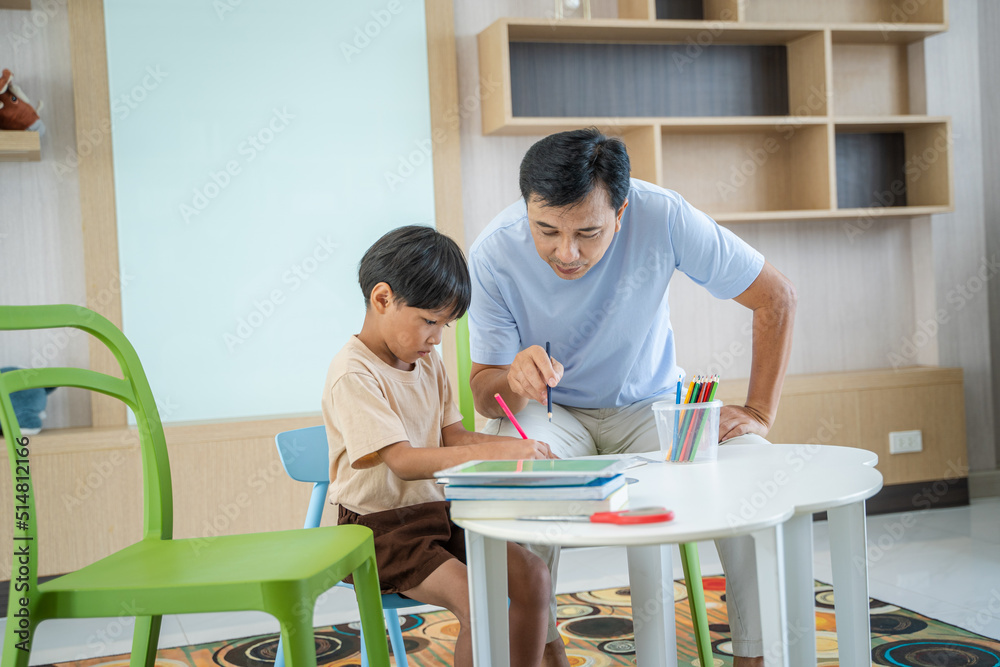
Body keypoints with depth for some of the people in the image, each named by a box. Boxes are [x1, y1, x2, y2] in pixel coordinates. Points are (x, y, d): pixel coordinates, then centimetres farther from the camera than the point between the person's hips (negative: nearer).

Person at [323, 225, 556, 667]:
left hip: (436, 511, 8)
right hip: (380, 526, -8)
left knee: (532, 573, -9)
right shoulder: (353, 376, -18)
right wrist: (495, 452, -33)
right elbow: (403, 461, -26)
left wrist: (520, 450, -10)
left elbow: (453, 438, 8)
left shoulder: (428, 363, 10)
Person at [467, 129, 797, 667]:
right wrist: (514, 379, -39)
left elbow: (776, 299, -12)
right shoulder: (493, 254, -22)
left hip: (650, 402, 1)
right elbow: (484, 395, -15)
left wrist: (759, 414, -14)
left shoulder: (661, 217, -24)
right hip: (550, 412, 0)